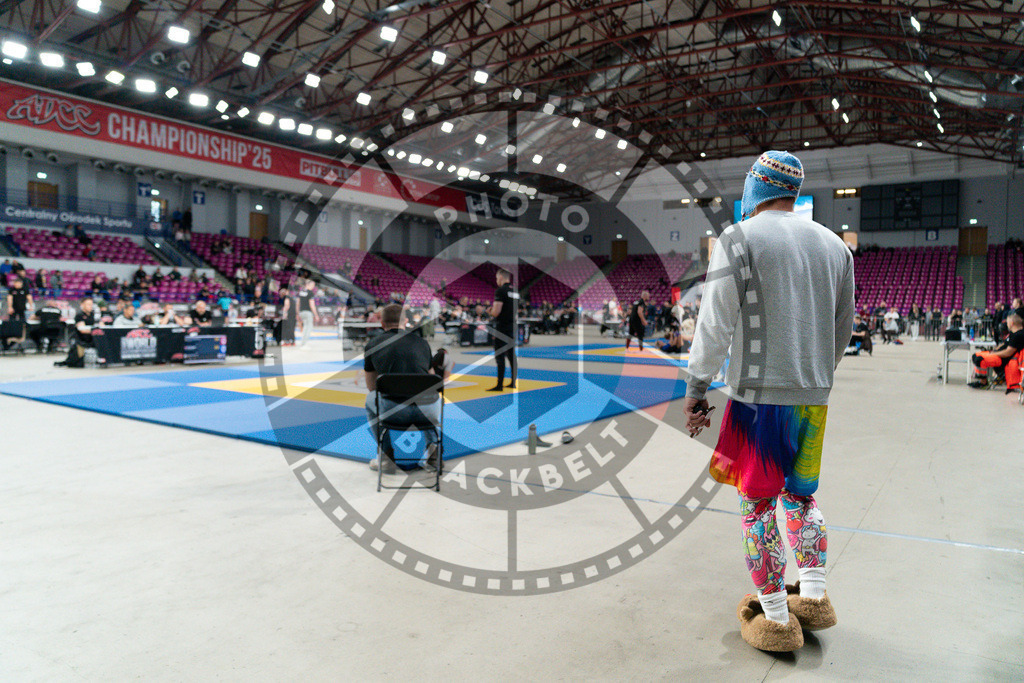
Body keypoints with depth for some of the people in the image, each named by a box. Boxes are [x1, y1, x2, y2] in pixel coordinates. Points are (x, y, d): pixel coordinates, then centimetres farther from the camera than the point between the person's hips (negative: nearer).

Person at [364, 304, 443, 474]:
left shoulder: (372, 344, 15)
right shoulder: (421, 341, 19)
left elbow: (372, 386, 27)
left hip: (394, 410, -2)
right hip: (428, 411, 2)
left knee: (370, 400, 35)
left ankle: (388, 456, 27)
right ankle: (434, 451, 22)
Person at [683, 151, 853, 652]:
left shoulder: (738, 239, -8)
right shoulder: (834, 245, 10)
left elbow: (715, 326, -10)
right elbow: (842, 332, 15)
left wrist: (696, 389, -1)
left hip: (759, 397, -6)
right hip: (814, 398, 6)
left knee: (758, 507, 6)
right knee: (801, 496, 22)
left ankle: (776, 620, 16)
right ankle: (814, 598, 29)